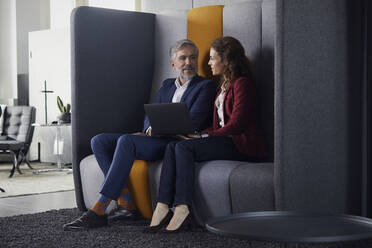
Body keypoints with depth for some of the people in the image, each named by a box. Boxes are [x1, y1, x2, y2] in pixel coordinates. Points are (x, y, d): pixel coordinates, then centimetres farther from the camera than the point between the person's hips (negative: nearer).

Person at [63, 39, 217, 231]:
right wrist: (151, 128, -8)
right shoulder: (167, 86, 25)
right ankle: (126, 202, -17)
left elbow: (193, 121, -8)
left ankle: (99, 211, -35)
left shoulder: (206, 86, 6)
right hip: (155, 139, 8)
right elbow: (148, 117, 16)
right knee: (99, 141, -10)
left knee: (126, 140, -33)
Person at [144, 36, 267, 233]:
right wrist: (202, 135, 4)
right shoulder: (224, 85, 24)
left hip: (242, 145, -9)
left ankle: (182, 210, -30)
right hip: (225, 141, 9)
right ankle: (162, 209, -25)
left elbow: (237, 124, -15)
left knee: (184, 147, -26)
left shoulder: (242, 84, -7)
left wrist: (205, 136, -11)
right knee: (172, 147, -13)